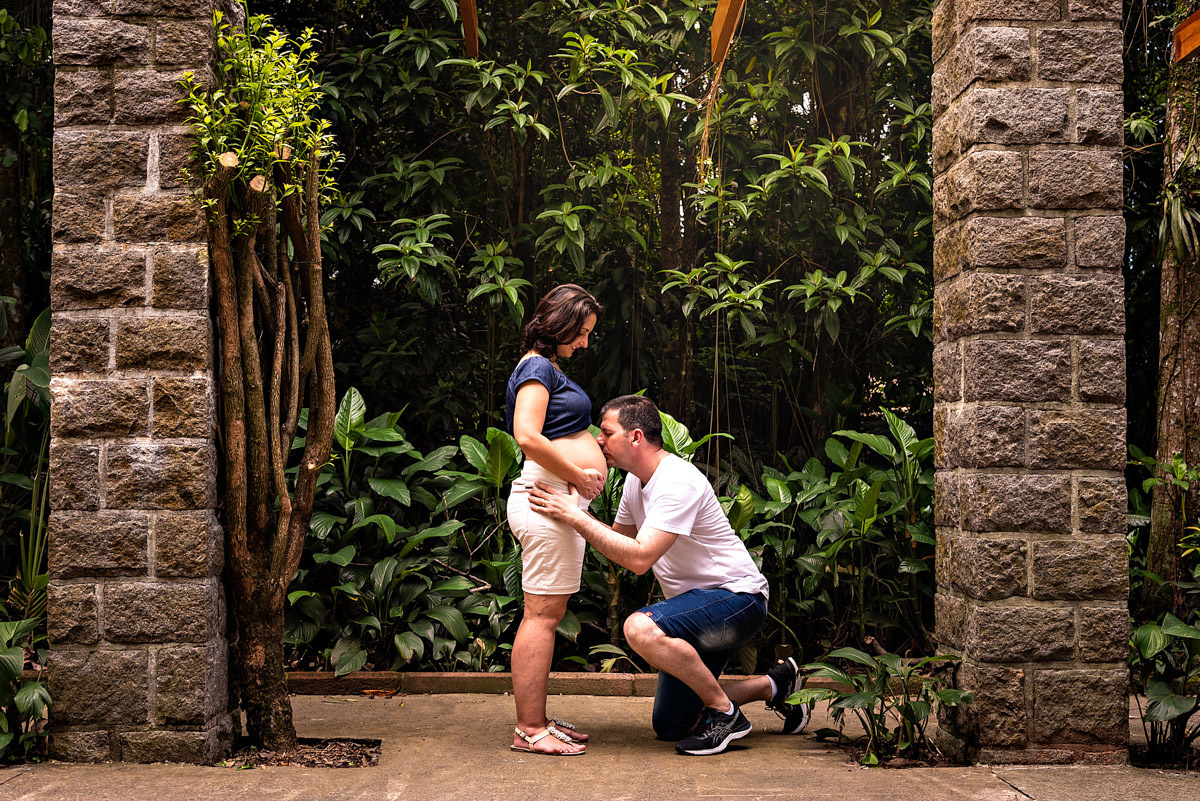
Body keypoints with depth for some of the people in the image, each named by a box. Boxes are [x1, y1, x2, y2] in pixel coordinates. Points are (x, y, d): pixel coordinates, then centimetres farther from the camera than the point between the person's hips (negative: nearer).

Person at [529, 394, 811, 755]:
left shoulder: (677, 482, -23)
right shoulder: (636, 480, 6)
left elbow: (639, 557, -32)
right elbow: (619, 538, 19)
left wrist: (575, 516, -29)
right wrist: (575, 509, 3)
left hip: (737, 598, -10)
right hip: (697, 603, 10)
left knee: (641, 628, -35)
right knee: (670, 726, 10)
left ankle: (724, 712, -16)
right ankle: (773, 685, 24)